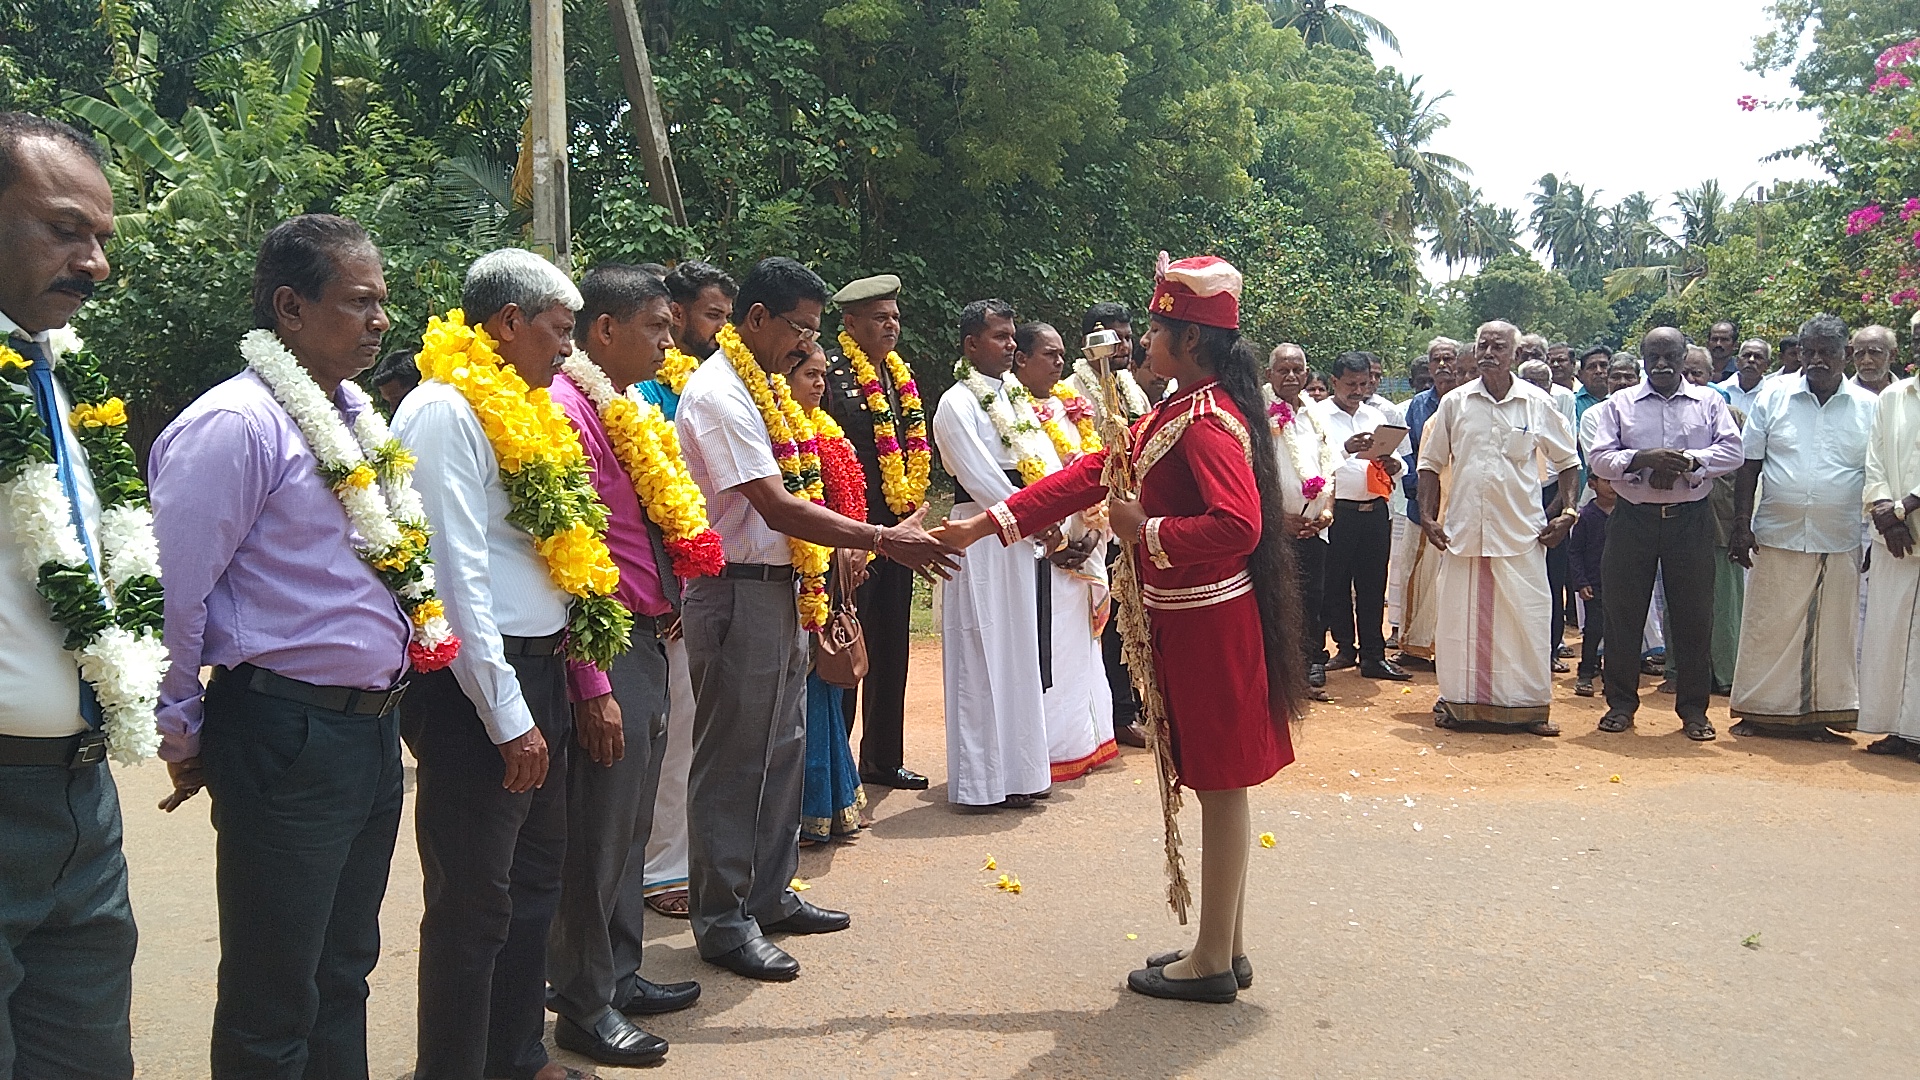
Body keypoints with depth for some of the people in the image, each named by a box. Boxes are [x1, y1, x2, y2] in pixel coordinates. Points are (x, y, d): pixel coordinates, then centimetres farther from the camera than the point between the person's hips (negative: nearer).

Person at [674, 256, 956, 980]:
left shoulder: (764, 387, 14)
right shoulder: (718, 394, -17)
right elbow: (777, 509, -24)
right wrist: (884, 540, -25)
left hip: (780, 591, 10)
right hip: (738, 594, -10)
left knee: (781, 749, 17)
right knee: (733, 759, 0)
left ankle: (770, 894, 30)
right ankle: (721, 921, 12)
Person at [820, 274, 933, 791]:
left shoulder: (902, 376, 15)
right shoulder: (831, 373, -10)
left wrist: (915, 500, 12)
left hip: (897, 529, 8)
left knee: (891, 650, 15)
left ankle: (884, 759, 27)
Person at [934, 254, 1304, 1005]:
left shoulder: (1208, 422, -18)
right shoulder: (1181, 411, 13)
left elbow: (1238, 525, -30)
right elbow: (1094, 474, 13)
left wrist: (1148, 531, -17)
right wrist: (988, 522, 10)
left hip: (1208, 625, -10)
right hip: (1187, 620, 10)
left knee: (1220, 784, 0)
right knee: (1215, 783, 15)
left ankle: (1213, 962, 12)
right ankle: (1226, 946, 26)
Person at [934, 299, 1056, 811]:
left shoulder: (1014, 395, 15)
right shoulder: (958, 403, -9)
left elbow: (1045, 460, 10)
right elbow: (982, 479, -15)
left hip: (1025, 541, 8)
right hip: (983, 542, -8)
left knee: (1021, 656, 12)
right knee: (985, 659, -2)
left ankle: (1015, 766, 22)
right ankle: (982, 781, 6)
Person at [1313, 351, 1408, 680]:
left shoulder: (1375, 417, 16)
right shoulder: (1319, 416, -2)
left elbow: (1394, 462, 16)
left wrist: (1393, 465, -8)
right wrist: (1346, 449, -32)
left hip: (1374, 512, 4)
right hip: (1337, 513, -4)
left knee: (1372, 585, 6)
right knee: (1336, 583, 5)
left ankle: (1372, 654, 11)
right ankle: (1345, 647, 19)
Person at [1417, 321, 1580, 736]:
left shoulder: (1538, 403, 3)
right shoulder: (1455, 402, 5)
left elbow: (1568, 461, 11)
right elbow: (1430, 462, 10)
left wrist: (1565, 512, 1)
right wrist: (1427, 515, 1)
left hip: (1520, 531, -1)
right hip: (1463, 529, 1)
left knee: (1527, 619, 0)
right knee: (1459, 617, 5)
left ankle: (1528, 706, 10)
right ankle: (1457, 700, 16)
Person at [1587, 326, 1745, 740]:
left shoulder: (1709, 402, 10)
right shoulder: (1618, 404, 7)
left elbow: (1732, 451, -1)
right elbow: (1598, 458, -3)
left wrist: (1688, 461, -17)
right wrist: (1643, 459, -19)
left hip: (1691, 520, 0)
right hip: (1633, 519, 0)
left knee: (1694, 615, 4)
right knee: (1623, 613, 3)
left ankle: (1693, 709, 14)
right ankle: (1621, 703, 15)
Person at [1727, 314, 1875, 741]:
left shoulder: (1869, 408, 5)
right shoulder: (1774, 399, 4)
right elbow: (1749, 467, 3)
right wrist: (1741, 526, -4)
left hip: (1841, 542, 1)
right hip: (1777, 537, 0)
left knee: (1832, 630, 6)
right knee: (1768, 627, 3)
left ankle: (1821, 714, 15)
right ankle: (1759, 711, 12)